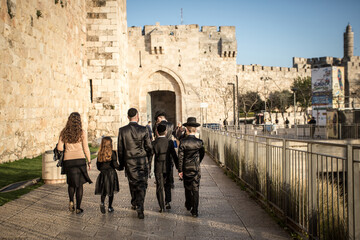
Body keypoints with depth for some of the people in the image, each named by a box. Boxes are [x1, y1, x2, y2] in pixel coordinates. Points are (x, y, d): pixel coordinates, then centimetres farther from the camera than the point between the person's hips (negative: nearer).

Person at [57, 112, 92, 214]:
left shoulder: (64, 133, 2)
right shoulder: (82, 133, -6)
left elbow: (59, 148, -1)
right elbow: (86, 149, -5)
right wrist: (89, 161, 4)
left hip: (68, 160, 3)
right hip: (80, 159, -2)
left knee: (71, 182, 23)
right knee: (79, 184, 8)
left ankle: (71, 201, 3)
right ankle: (78, 208, 8)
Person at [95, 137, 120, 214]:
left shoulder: (99, 154, 1)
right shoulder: (112, 153, -11)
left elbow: (98, 166, 7)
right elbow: (115, 164, -13)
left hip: (102, 174, 3)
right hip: (111, 173, -3)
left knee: (103, 191, 11)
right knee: (111, 191, 10)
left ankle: (102, 203, -13)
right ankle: (110, 207, 15)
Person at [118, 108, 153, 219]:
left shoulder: (122, 130, -6)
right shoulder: (143, 130, -7)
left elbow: (120, 149, -1)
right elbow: (149, 147, -3)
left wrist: (121, 164, 10)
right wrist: (147, 159, 15)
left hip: (129, 162, 1)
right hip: (143, 162, -1)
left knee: (133, 183, 17)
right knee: (142, 184, 6)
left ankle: (134, 204, 30)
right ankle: (140, 208, -2)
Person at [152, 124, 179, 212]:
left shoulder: (154, 143, -10)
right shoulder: (170, 142, -8)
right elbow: (174, 155, -6)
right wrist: (178, 167, 1)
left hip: (158, 168, -1)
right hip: (167, 167, 1)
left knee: (159, 187, 5)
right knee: (167, 185, 21)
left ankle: (162, 207, 4)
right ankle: (167, 202, 17)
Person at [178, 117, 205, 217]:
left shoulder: (183, 142, -12)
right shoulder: (199, 142, -10)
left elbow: (180, 157, -9)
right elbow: (202, 154, 7)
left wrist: (180, 170, -2)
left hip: (186, 169, 1)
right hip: (196, 168, -1)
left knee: (187, 188, 20)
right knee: (195, 190, 3)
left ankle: (188, 206, 38)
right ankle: (195, 211, 2)